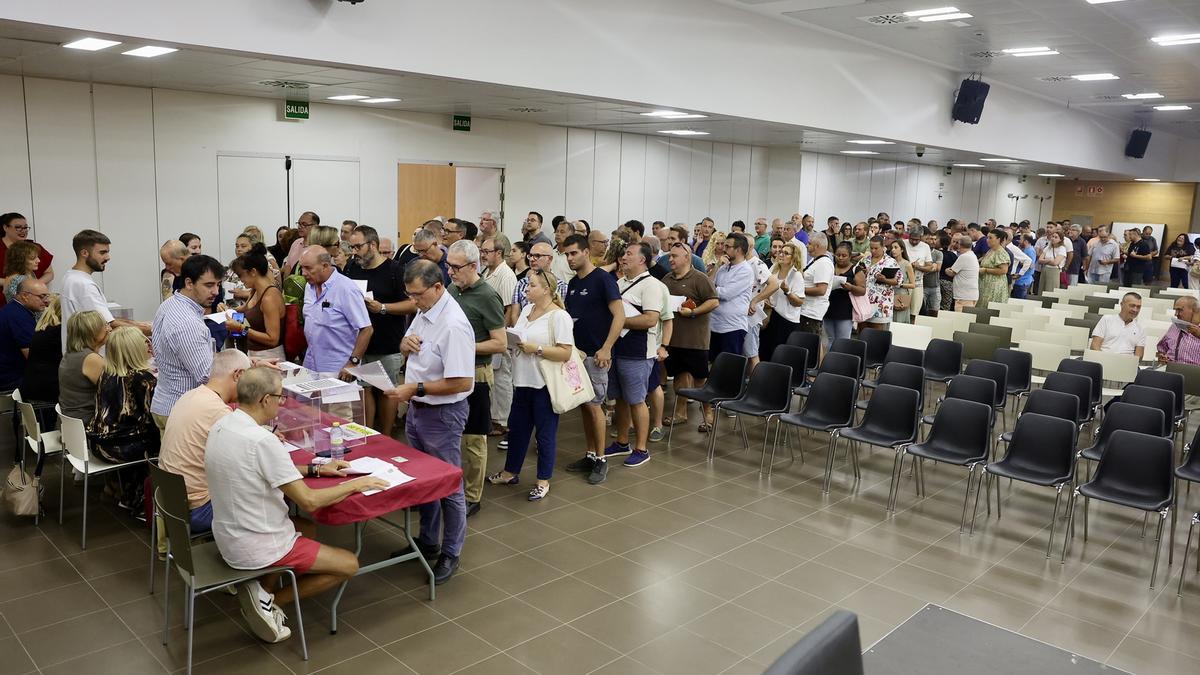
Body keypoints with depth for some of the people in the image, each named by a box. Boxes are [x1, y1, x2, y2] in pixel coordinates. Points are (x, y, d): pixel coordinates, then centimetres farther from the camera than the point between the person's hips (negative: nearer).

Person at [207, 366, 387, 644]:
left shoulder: (221, 426, 0)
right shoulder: (262, 441, -28)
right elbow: (308, 501, -25)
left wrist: (316, 469, 12)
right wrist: (355, 484, -12)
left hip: (228, 536, 9)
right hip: (255, 547, -9)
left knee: (308, 528, 31)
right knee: (349, 564, 5)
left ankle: (262, 591, 13)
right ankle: (269, 601, 1)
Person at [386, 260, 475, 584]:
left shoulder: (453, 325, -26)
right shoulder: (423, 311, 2)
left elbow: (462, 382, -28)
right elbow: (407, 347, 18)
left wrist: (416, 389, -24)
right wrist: (406, 343, -7)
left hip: (443, 414, -9)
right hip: (417, 409, 9)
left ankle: (450, 554, 23)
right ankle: (427, 542, 39)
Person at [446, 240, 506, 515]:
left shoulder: (487, 297, -14)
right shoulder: (452, 290, 7)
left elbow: (501, 343, -16)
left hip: (475, 375, -7)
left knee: (472, 438, 3)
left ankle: (472, 497, 15)